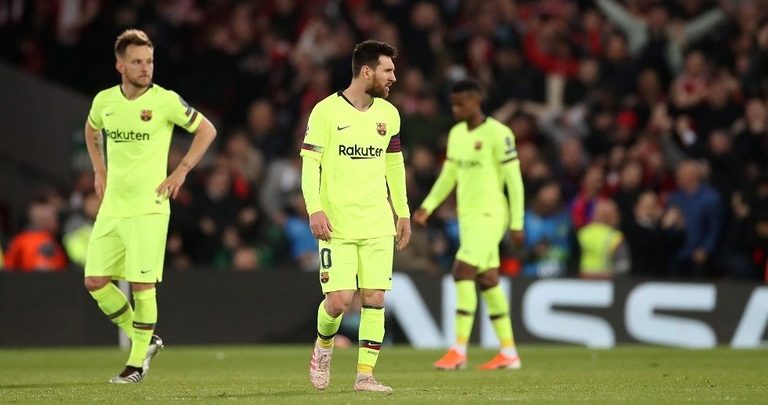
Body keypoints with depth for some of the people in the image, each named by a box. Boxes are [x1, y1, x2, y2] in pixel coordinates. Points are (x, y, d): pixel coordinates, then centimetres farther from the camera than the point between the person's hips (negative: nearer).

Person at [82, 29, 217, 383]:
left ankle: (138, 361, 8)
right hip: (111, 208, 5)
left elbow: (207, 130, 2)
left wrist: (181, 171, -4)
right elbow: (91, 130, 28)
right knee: (95, 282, 2)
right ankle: (145, 340, 20)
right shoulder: (104, 101, 5)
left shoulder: (165, 101, -8)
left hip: (148, 208, -5)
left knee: (141, 284, -7)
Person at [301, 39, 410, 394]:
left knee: (374, 298, -3)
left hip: (378, 225, 4)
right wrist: (314, 209, -15)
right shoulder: (326, 111, -5)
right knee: (339, 299, -10)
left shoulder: (388, 114, 10)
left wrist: (403, 212, 17)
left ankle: (365, 374, 2)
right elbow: (310, 163, -5)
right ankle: (323, 346, 21)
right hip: (336, 225, -4)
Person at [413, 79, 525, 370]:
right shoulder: (456, 134, 11)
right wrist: (427, 206, 7)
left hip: (490, 214, -8)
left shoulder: (498, 134, -12)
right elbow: (448, 176, 19)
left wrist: (517, 223, -13)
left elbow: (514, 180, -11)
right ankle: (509, 352, 14)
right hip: (467, 215, 8)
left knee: (463, 271, -16)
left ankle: (459, 351, -15)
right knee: (487, 280, 9)